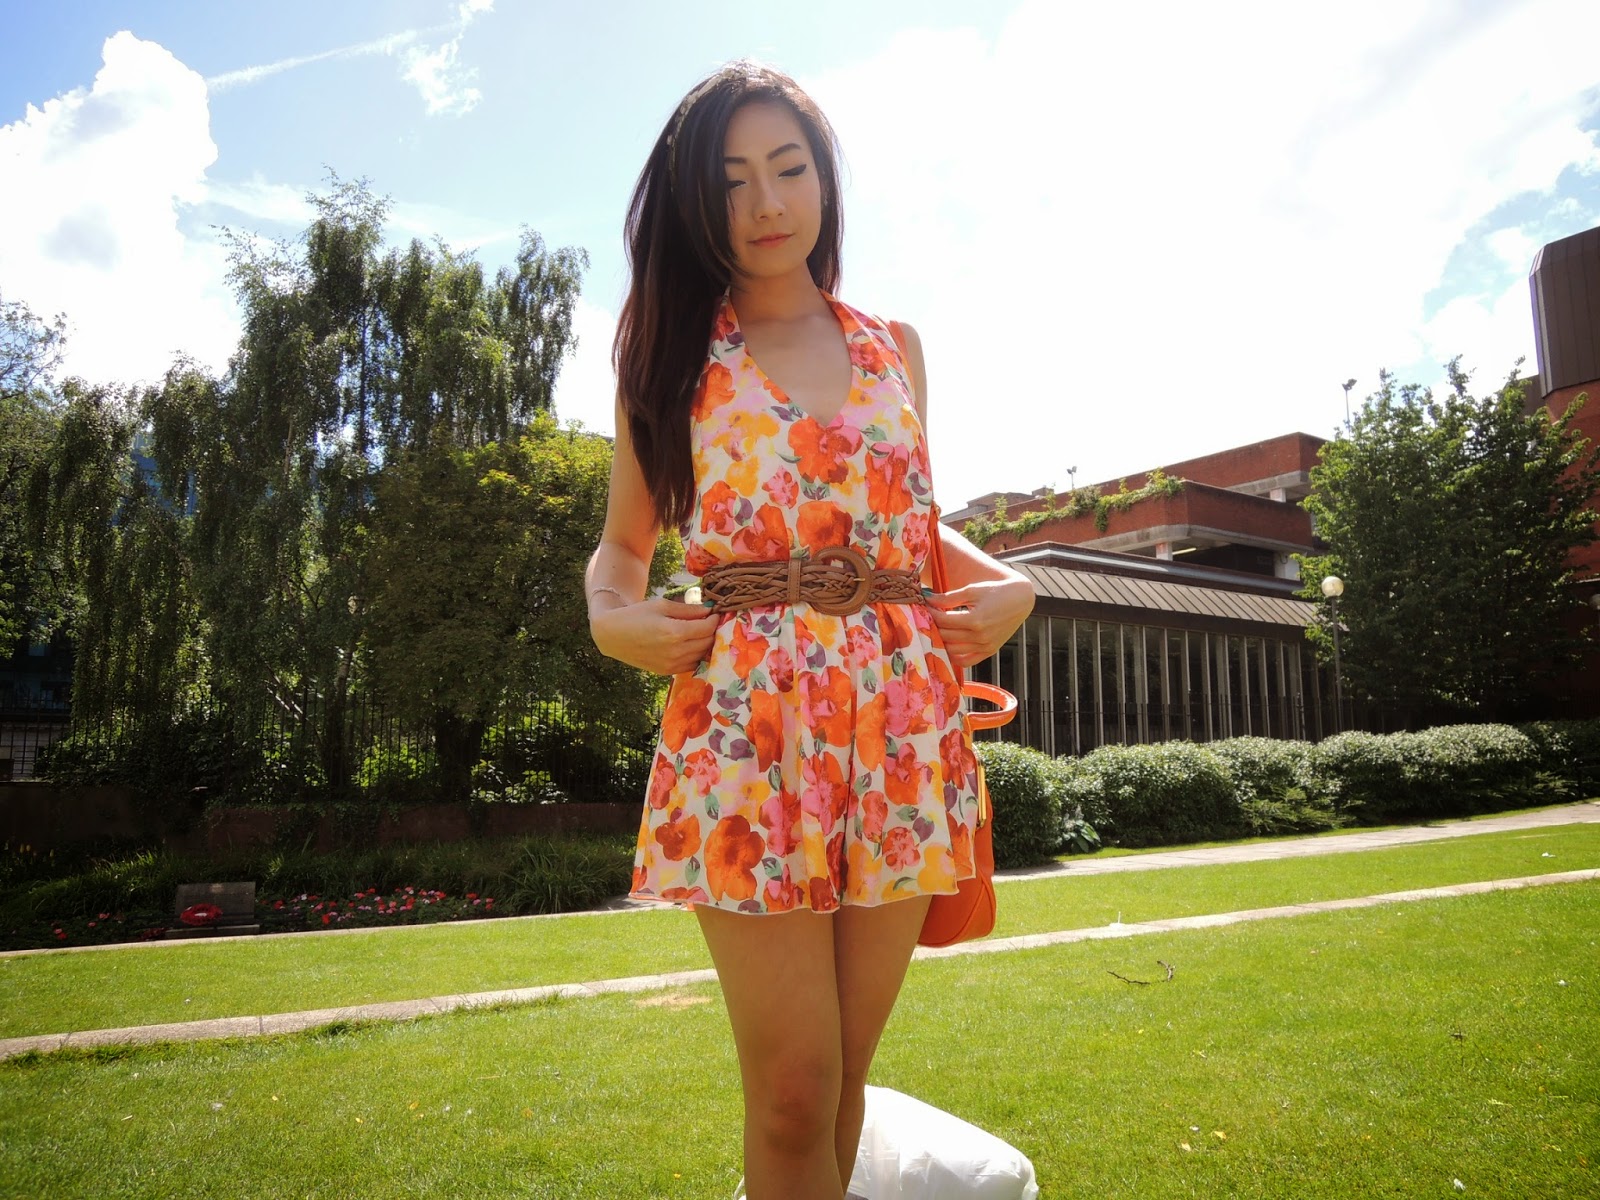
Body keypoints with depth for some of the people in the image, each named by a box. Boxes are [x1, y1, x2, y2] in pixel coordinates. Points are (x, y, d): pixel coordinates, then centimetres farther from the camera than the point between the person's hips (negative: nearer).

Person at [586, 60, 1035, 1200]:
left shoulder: (894, 347, 16)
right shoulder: (672, 347, 10)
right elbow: (623, 542, 13)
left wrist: (1006, 583, 5)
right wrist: (612, 618, -9)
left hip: (904, 721, 3)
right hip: (748, 723, -2)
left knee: (846, 1074, 10)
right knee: (792, 1090, -4)